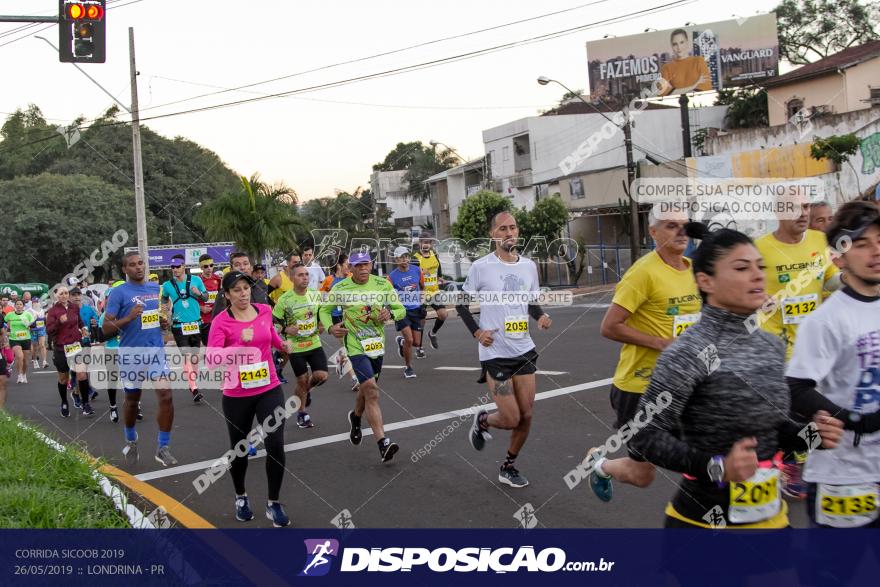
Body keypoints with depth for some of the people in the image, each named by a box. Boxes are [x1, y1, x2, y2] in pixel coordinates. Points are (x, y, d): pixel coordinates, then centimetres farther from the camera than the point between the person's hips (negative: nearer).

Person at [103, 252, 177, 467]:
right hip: (131, 354, -3)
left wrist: (164, 322, 3)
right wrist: (128, 318, -25)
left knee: (166, 397, -10)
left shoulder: (156, 288, 9)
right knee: (132, 399, 14)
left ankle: (163, 448, 1)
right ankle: (131, 441, 39)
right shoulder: (119, 292, -7)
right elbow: (106, 328, -9)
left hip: (157, 351, 3)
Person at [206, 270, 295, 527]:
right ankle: (241, 497, 40)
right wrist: (241, 343, -33)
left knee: (276, 446, -8)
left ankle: (273, 504, 10)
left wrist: (281, 343, 36)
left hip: (269, 390, 2)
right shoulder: (221, 322, -14)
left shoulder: (264, 310, -1)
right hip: (236, 396, -2)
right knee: (239, 449, 15)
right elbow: (210, 359, -25)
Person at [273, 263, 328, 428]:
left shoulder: (316, 295, -2)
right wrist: (286, 330, -22)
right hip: (295, 347, -3)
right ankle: (302, 413, 26)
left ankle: (306, 390, 27)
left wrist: (322, 325, 0)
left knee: (321, 376, -8)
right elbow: (274, 322, -5)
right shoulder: (284, 300, -13)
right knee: (302, 381, 3)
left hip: (314, 344, 3)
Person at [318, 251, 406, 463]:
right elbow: (324, 310, 7)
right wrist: (330, 327, -12)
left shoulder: (383, 284, -1)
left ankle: (356, 417, 52)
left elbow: (401, 309, 6)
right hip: (356, 346, -4)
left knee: (366, 389, 20)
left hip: (377, 345, 4)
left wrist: (390, 313, -16)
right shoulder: (341, 288, -6)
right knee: (372, 391, -17)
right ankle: (383, 443, -20)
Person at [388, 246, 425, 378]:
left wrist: (421, 302, 14)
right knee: (409, 339, -16)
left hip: (416, 310, 4)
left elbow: (422, 287, 18)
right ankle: (408, 368, 6)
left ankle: (401, 341, 40)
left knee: (416, 343, 5)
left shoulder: (417, 270, 1)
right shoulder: (392, 276, -9)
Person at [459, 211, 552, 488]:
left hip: (524, 351, 5)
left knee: (526, 416, 6)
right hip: (495, 353, -5)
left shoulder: (529, 265, 5)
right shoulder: (481, 266, -10)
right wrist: (476, 332, -9)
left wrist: (541, 316, -3)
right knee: (511, 418, -6)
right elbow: (461, 303, 1)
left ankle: (509, 467, 26)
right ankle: (482, 421, 28)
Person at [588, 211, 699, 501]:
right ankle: (599, 463, 40)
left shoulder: (693, 268, 5)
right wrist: (662, 343, -21)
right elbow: (609, 327, -19)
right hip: (641, 386, -6)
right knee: (642, 475, 9)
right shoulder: (644, 271, -18)